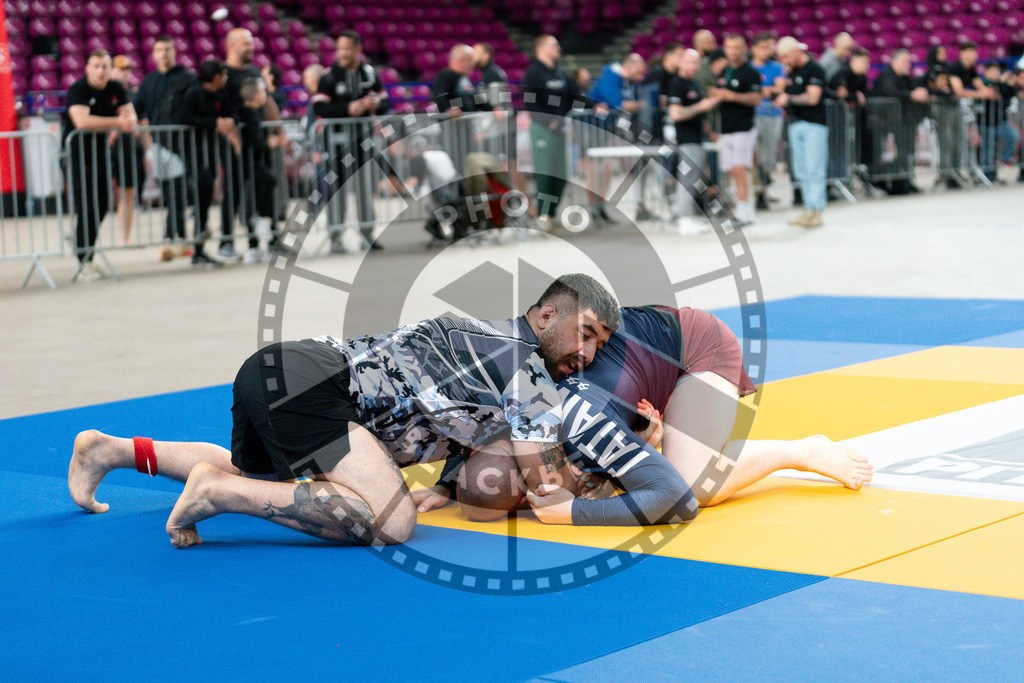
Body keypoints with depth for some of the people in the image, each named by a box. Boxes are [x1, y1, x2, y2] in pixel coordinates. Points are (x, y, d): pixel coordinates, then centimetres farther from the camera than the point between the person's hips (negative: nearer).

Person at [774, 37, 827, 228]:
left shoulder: (814, 70, -8)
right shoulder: (791, 71, 17)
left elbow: (812, 98, -16)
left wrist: (788, 99, -9)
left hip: (814, 125, -8)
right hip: (795, 124, 8)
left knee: (814, 169, -10)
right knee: (801, 171, 6)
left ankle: (815, 210, -11)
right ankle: (808, 210, 9)